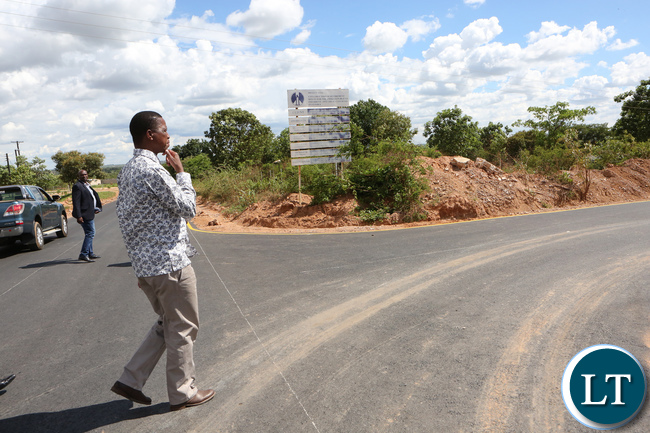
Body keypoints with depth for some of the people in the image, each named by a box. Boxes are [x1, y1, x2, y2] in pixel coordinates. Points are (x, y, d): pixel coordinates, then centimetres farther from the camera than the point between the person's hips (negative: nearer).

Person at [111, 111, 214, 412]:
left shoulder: (127, 171, 13)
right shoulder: (152, 170, -19)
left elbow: (124, 215, 17)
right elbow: (187, 208, -15)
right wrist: (182, 172, -4)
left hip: (144, 263, 9)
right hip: (169, 262, -9)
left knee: (167, 324, 22)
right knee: (183, 328, 6)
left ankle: (131, 379, 23)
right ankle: (182, 393, 19)